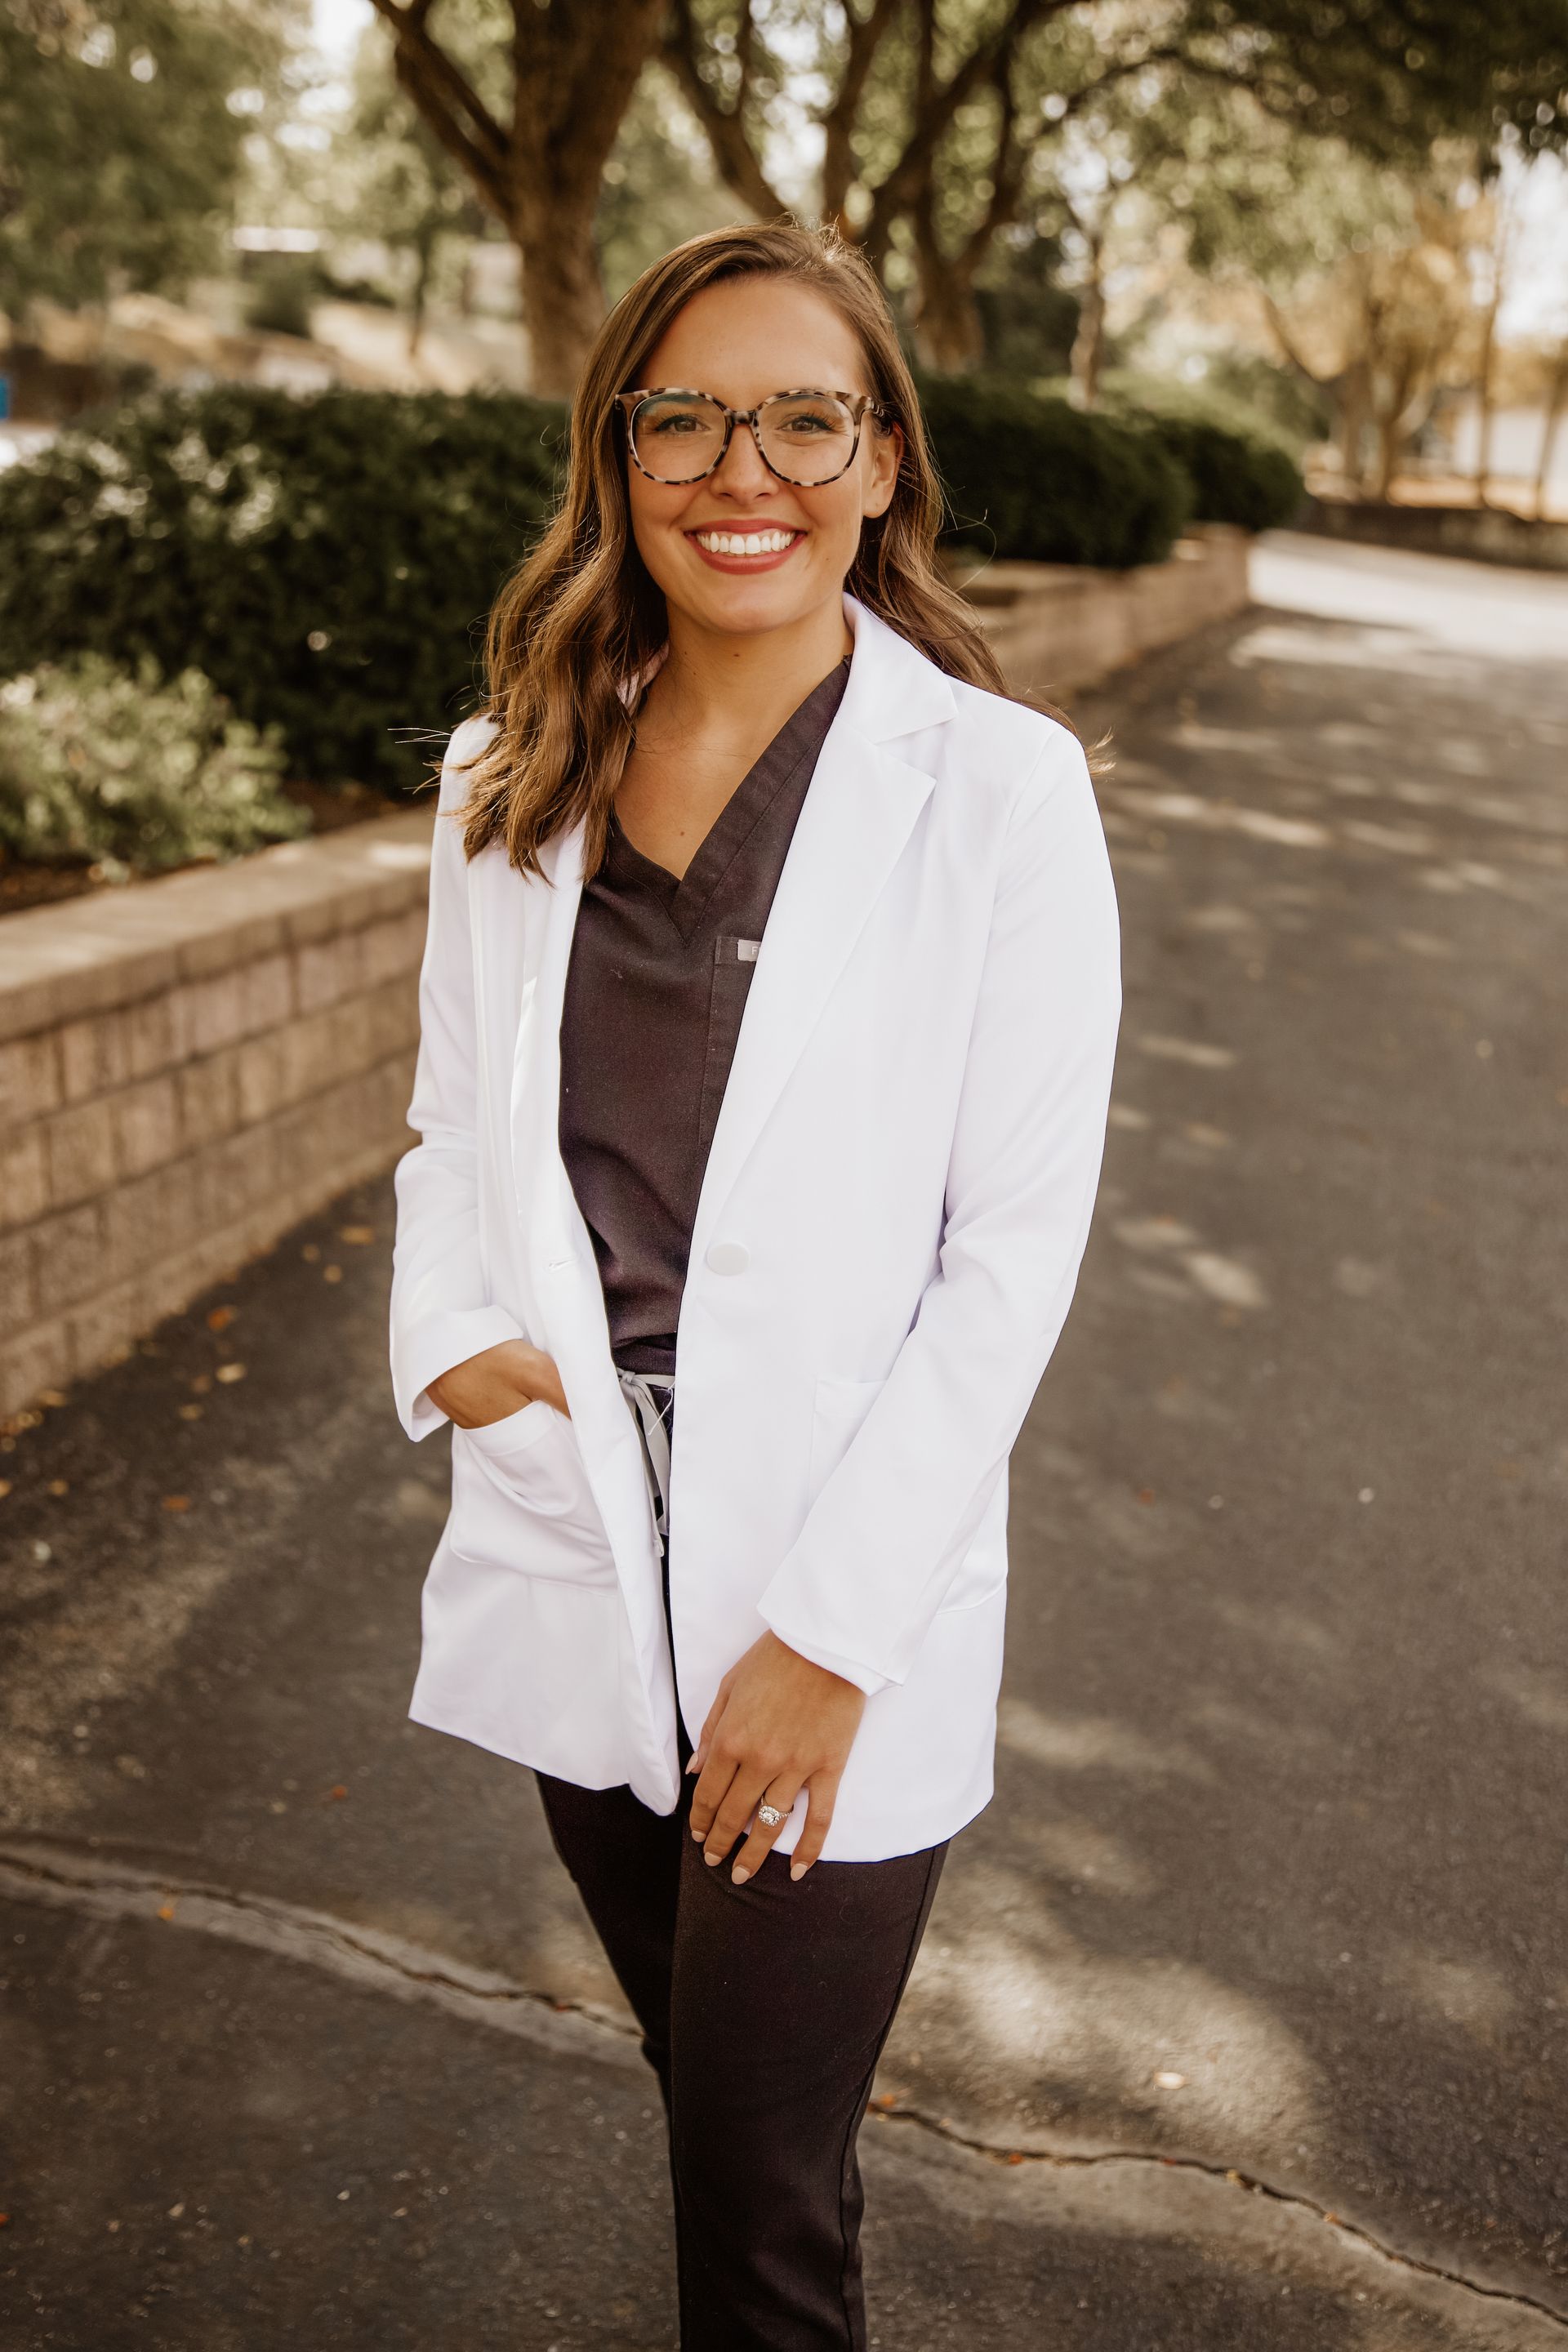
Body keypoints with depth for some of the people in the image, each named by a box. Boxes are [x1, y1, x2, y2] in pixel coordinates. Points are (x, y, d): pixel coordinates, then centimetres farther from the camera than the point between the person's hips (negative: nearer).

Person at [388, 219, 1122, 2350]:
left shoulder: (999, 789, -10)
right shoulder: (513, 783, 3)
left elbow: (1018, 1248, -11)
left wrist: (832, 1631, -13)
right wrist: (453, 1340, -9)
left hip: (840, 1615, -4)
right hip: (575, 1569, 4)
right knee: (703, 2080, 24)